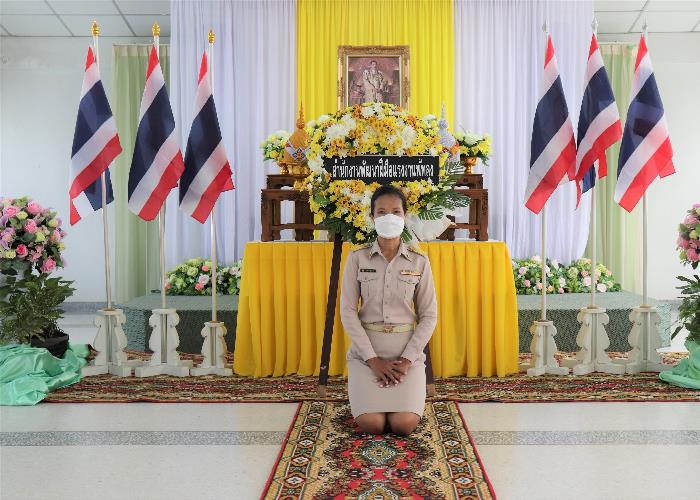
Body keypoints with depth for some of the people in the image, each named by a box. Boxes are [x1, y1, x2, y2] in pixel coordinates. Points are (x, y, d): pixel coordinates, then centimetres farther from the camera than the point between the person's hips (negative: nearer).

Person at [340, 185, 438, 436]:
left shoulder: (419, 261, 0)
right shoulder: (357, 257, -2)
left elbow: (429, 316, 0)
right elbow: (347, 311, -6)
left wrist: (407, 360, -10)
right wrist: (374, 360, -12)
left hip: (407, 350, 1)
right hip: (366, 350, 0)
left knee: (404, 424, -15)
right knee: (371, 424, -16)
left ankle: (400, 389, 18)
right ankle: (368, 395, 18)